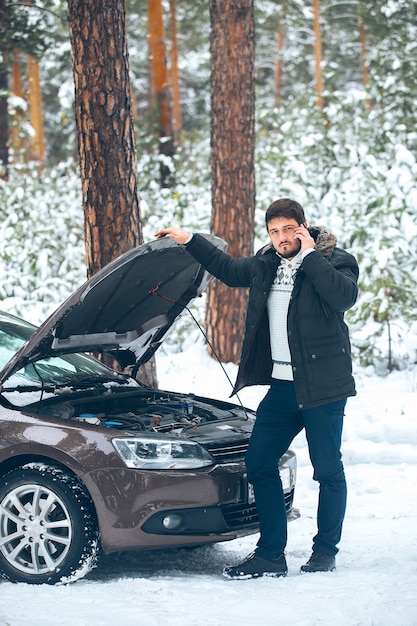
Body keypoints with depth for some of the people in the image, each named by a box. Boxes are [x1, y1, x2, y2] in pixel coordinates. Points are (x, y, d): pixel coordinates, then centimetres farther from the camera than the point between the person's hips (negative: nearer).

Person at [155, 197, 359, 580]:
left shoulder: (334, 261, -8)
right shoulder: (267, 265, 10)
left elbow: (345, 296, -28)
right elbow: (230, 270, 30)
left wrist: (309, 255, -21)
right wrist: (189, 241, 31)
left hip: (323, 388, -7)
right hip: (282, 386, 7)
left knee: (329, 472, 3)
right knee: (259, 463, 5)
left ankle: (326, 552, 16)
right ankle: (271, 555, 11)